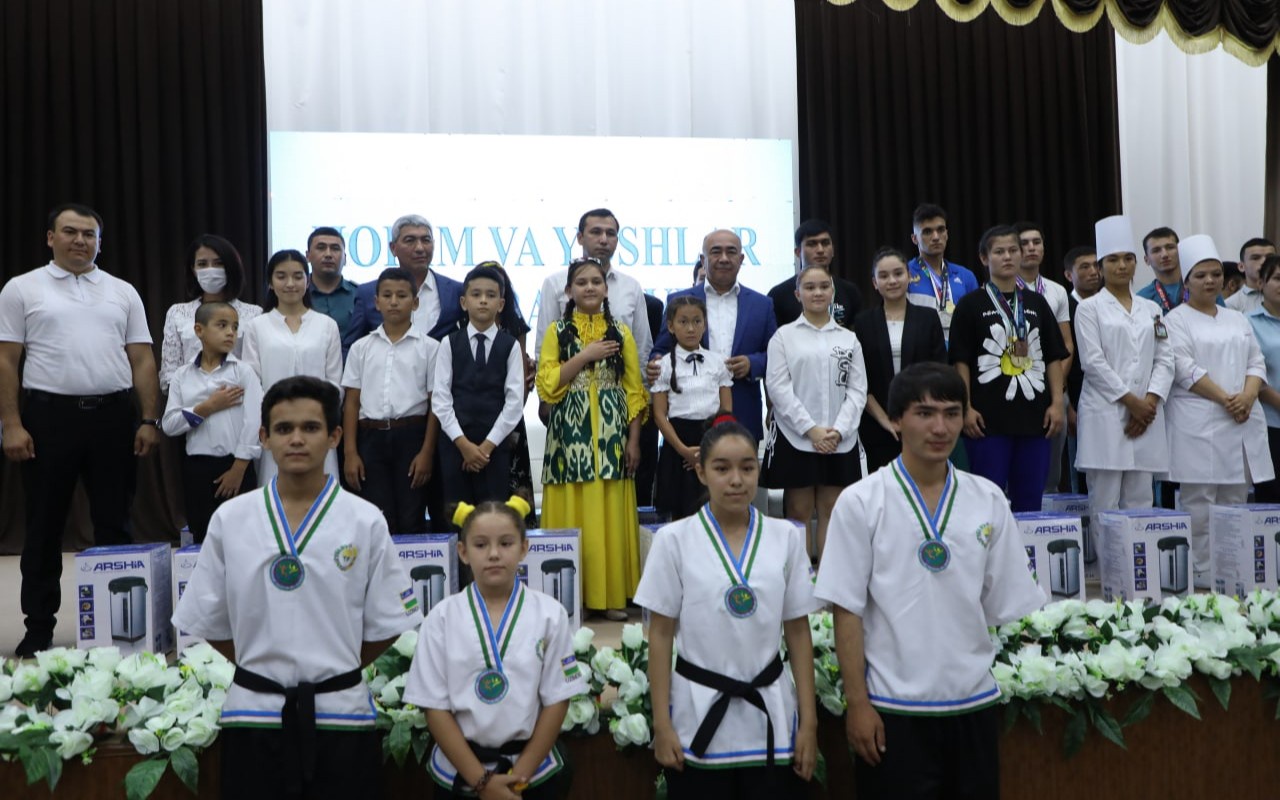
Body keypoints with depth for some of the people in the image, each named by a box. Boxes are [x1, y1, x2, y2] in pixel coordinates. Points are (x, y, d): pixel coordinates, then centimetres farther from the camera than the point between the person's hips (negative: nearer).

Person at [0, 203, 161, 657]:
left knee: (114, 523, 7)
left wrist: (149, 420, 0)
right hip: (49, 416, -1)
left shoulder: (123, 293, 11)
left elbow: (142, 360, 8)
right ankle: (39, 627, 18)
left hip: (113, 416, 2)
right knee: (44, 526, 7)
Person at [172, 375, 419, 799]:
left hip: (340, 714, -1)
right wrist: (264, 667, 6)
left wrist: (332, 670, 5)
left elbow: (385, 623, 1)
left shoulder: (365, 521, -5)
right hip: (254, 714, 1)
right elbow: (209, 621, 6)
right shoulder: (230, 519, -1)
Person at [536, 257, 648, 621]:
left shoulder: (620, 331, 9)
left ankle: (613, 594, 10)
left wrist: (634, 439, 0)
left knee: (610, 515, 1)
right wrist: (585, 355, -10)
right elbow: (547, 386, -4)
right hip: (570, 435, -1)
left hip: (610, 436, 1)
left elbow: (634, 390, 7)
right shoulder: (557, 331, 6)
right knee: (572, 516, 0)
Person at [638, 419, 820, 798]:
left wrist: (808, 721, 1)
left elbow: (798, 633, 3)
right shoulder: (674, 539, -6)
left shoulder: (786, 537, 0)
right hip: (699, 718, -1)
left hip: (770, 715, 2)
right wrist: (661, 724, -5)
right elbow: (660, 636, -2)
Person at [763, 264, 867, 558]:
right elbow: (778, 387, -4)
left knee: (831, 511, 5)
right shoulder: (784, 336, 4)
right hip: (795, 437, -2)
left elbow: (857, 390, 6)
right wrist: (811, 429, -12)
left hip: (840, 441, 2)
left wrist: (839, 430, -9)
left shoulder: (849, 338, 12)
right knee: (799, 511, 0)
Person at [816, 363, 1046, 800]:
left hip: (974, 701, 3)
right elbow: (847, 611, -7)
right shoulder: (861, 502, -8)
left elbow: (1007, 605, 7)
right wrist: (858, 704, -8)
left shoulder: (988, 500, 2)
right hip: (893, 707, -3)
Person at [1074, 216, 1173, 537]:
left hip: (1146, 413, 4)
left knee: (1140, 500, 6)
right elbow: (1093, 362, -7)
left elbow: (1165, 360, 10)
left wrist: (1150, 401, -5)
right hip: (1105, 413, -4)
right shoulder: (1090, 308, 1)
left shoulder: (1151, 309, 15)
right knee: (1105, 501, -4)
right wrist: (1131, 401, -10)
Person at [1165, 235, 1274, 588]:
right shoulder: (1176, 320, 0)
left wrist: (1247, 396, -7)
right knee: (1200, 502, -6)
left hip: (1243, 422, 6)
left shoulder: (1237, 319, 19)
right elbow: (1185, 370, -10)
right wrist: (1226, 399, -15)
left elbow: (1257, 362, 12)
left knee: (1235, 501, 7)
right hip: (1199, 423, -6)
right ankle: (1202, 574, -1)